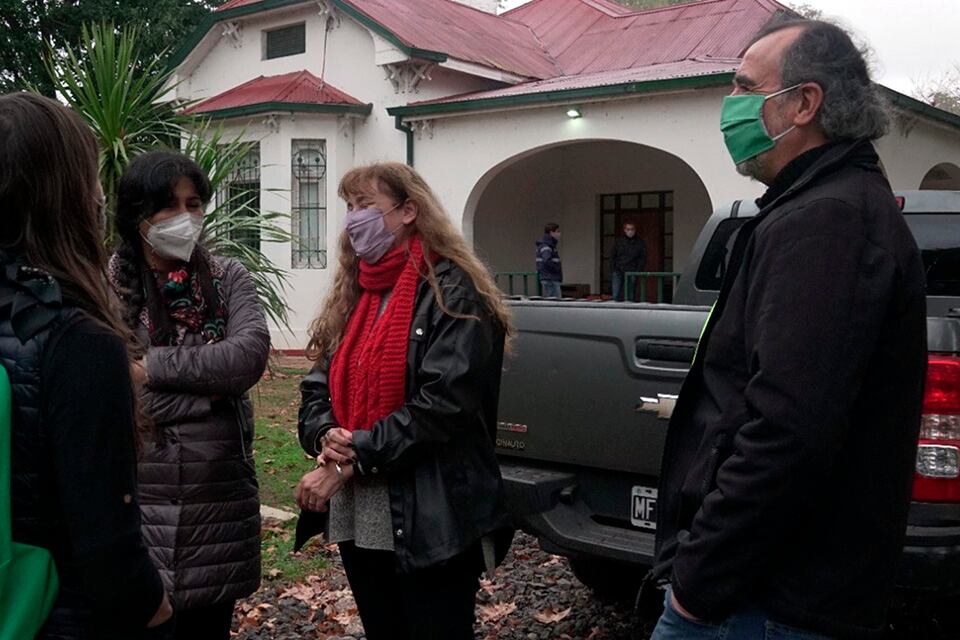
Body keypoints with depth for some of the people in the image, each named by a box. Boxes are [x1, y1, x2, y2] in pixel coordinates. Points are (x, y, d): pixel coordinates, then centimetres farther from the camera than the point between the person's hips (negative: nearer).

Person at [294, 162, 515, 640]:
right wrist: (326, 435, -12)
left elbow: (443, 402, -19)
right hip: (355, 516, 7)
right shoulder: (352, 295, 13)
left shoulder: (452, 293, -10)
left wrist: (351, 460, -19)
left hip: (431, 523, -7)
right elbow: (318, 386, 11)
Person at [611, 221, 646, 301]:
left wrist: (638, 270, -7)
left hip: (632, 272, -1)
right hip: (618, 272, 2)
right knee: (616, 295, -5)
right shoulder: (618, 241, 9)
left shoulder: (640, 242, 5)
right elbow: (613, 256, 13)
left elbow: (643, 258, 4)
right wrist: (615, 267, 0)